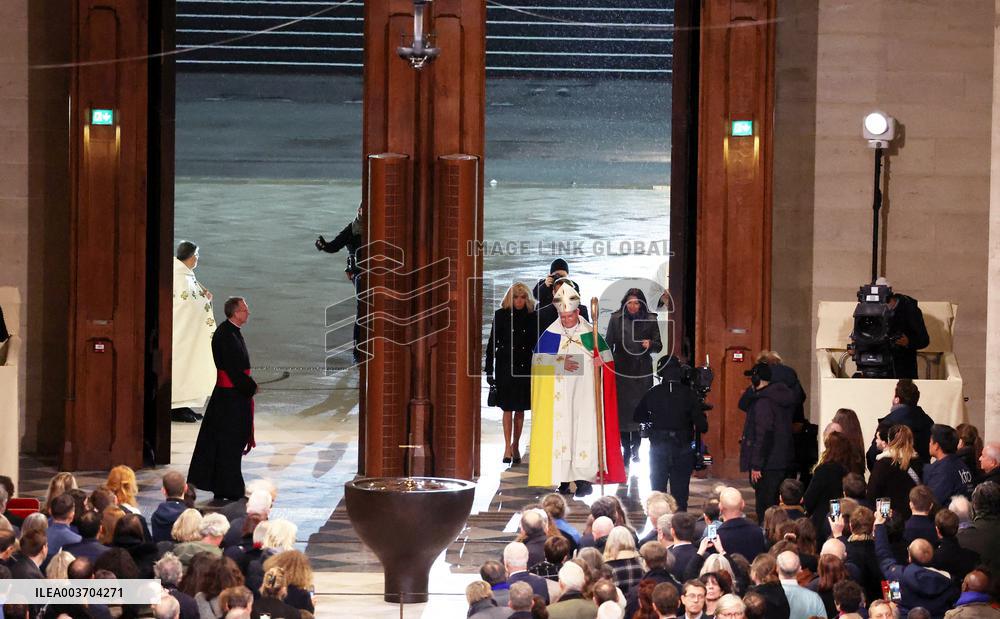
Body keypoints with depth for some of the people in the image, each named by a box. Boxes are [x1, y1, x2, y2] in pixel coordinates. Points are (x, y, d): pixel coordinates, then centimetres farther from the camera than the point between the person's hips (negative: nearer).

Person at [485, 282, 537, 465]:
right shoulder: (501, 315, 0)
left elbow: (536, 343, 9)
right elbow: (492, 344, 1)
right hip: (505, 367, -2)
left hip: (525, 368, 2)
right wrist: (489, 371, -3)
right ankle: (508, 447, -4)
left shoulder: (531, 317, 4)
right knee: (508, 409, -3)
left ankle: (516, 446, 17)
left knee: (520, 409, 7)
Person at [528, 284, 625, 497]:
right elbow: (538, 360, 0)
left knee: (584, 430, -8)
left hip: (584, 392, 0)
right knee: (560, 431, -2)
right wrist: (560, 364, -13)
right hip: (559, 396, 0)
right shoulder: (550, 334, 2)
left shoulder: (589, 333, 3)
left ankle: (584, 477, -8)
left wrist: (599, 360, -11)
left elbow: (606, 356, 12)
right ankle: (564, 479, 1)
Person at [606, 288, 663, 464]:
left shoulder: (650, 320, 2)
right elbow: (608, 344, 5)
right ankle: (626, 448, 5)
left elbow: (659, 346, 4)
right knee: (622, 409, -2)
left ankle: (635, 448, 9)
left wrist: (650, 344, -18)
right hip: (621, 372, 0)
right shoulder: (616, 319, 2)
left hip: (642, 373, 0)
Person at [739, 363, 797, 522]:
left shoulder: (762, 402, -17)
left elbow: (762, 435, -22)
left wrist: (756, 465, -20)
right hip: (783, 461, 9)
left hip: (767, 465, -9)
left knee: (765, 505, -6)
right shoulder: (783, 398, 12)